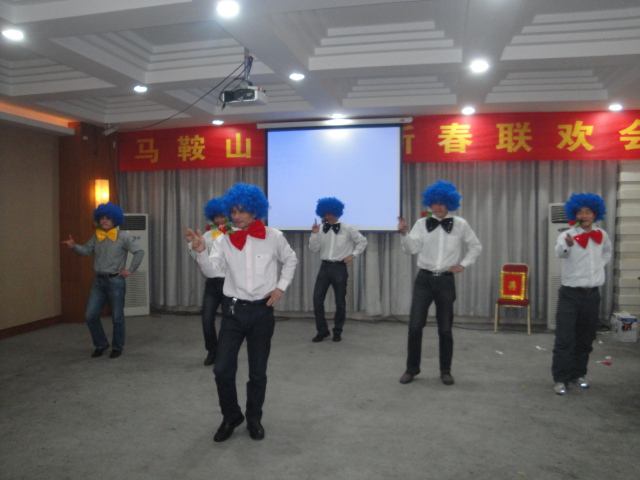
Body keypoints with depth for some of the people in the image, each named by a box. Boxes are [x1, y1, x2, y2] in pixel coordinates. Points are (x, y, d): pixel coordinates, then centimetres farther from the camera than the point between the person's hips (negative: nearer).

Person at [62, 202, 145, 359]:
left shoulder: (124, 236, -7)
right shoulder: (97, 236, 10)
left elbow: (139, 252, -9)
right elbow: (86, 250, 1)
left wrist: (130, 270, -10)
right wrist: (74, 246, -17)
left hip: (115, 281, -5)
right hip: (99, 281, 5)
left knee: (117, 317, 4)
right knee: (90, 315, 4)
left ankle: (117, 348, 21)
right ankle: (101, 344, 23)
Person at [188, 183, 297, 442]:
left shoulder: (273, 236, -2)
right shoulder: (224, 239, -3)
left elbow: (290, 260, 13)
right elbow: (212, 271, -12)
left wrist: (281, 287, 3)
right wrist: (201, 252, -30)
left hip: (262, 310, 0)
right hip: (233, 309, 1)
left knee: (258, 371, 11)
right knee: (222, 369, -1)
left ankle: (254, 419, 33)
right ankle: (230, 417, 25)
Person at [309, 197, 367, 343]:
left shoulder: (347, 229, -2)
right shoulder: (321, 229, 5)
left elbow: (362, 241, 6)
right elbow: (313, 249, 2)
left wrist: (352, 255, -2)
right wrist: (314, 234, -11)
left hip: (340, 267, -2)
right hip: (325, 266, 3)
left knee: (340, 301, 5)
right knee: (317, 299, -3)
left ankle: (337, 331, 21)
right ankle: (322, 330, 12)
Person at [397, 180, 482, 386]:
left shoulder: (460, 225, 2)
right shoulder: (422, 223, 0)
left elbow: (476, 247, 14)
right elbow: (411, 249, -10)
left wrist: (463, 264, 3)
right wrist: (404, 233, -26)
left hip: (446, 280, 0)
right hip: (424, 278, 0)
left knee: (445, 328, 8)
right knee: (415, 325, -3)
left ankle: (445, 371, 24)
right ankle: (411, 369, 14)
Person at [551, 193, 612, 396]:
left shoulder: (601, 235, 6)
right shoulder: (567, 235, -9)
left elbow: (608, 252, 29)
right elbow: (559, 252, -32)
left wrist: (600, 265, 12)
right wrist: (568, 244, -54)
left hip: (592, 295, 5)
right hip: (570, 294, -4)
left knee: (585, 339, 13)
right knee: (565, 339, -7)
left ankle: (578, 374, 28)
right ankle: (560, 379, 1)